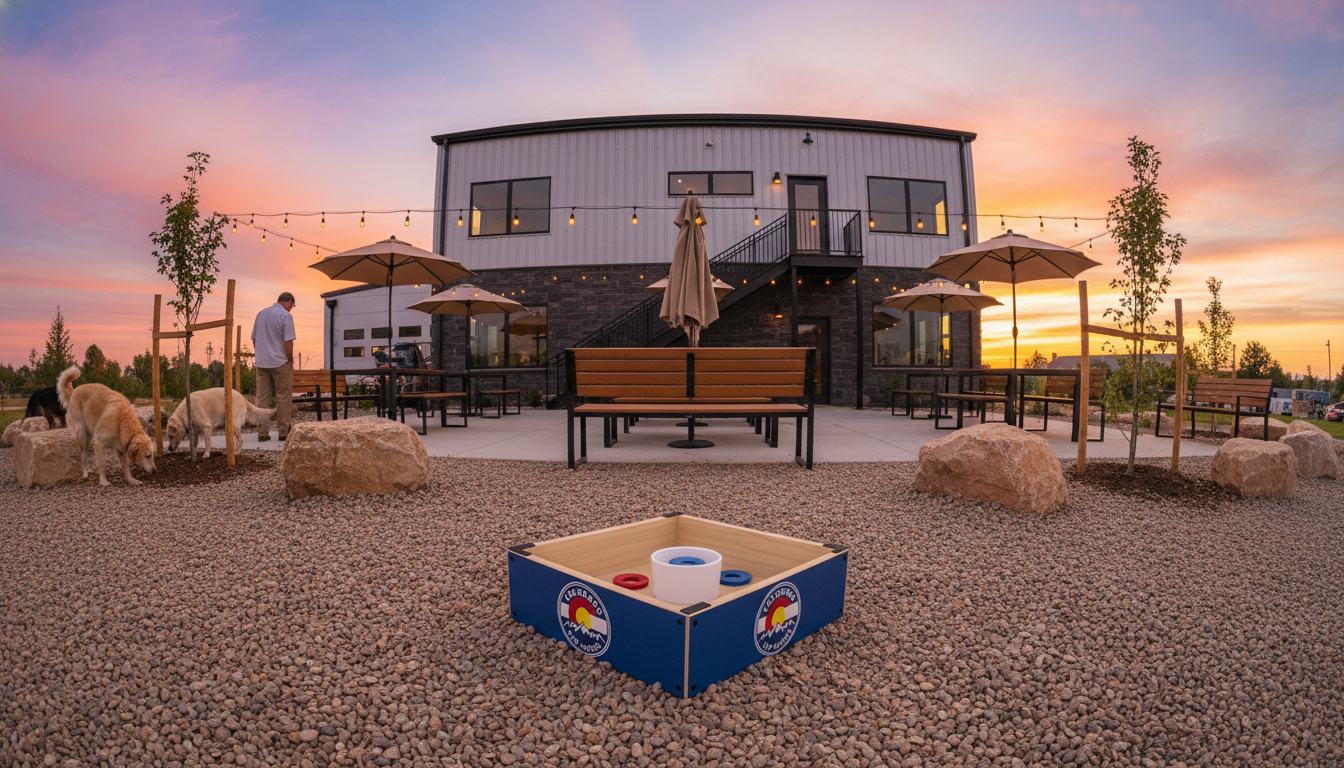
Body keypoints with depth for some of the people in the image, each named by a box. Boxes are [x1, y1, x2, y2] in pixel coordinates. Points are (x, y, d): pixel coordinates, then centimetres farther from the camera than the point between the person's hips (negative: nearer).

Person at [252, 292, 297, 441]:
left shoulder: (261, 313, 13)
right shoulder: (286, 315, -9)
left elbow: (254, 339, 16)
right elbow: (288, 341, -14)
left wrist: (260, 356, 21)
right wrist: (290, 361, -5)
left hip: (261, 363, 6)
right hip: (280, 362, -6)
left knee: (262, 398, 7)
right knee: (283, 398, 0)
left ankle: (262, 432, 8)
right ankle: (283, 432, 2)